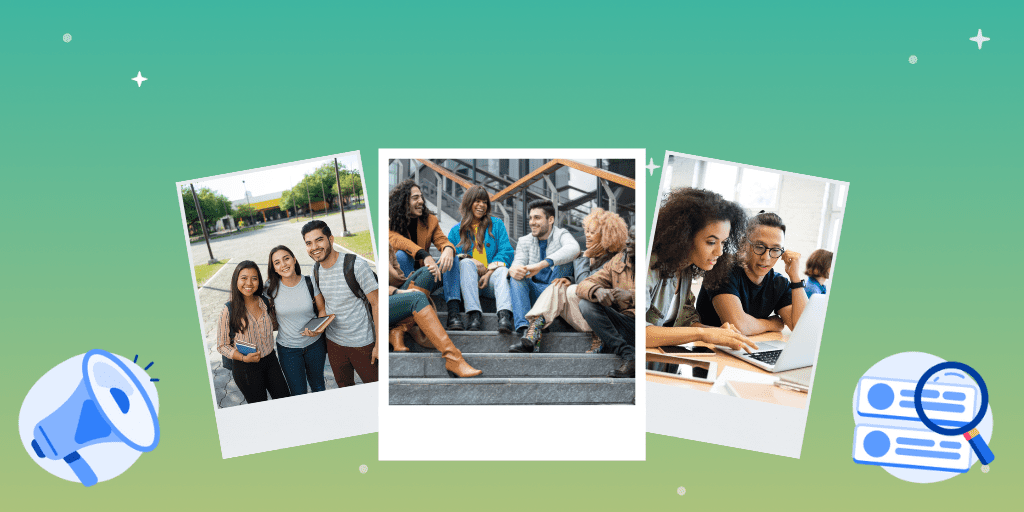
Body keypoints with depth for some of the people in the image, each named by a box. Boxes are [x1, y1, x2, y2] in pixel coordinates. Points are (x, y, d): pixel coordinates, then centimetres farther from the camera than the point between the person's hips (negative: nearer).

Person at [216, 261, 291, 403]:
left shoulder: (265, 303, -1)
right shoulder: (229, 310, -15)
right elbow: (222, 345, -9)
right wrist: (244, 358, -22)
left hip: (270, 360, 4)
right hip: (246, 368, -4)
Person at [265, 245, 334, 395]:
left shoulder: (310, 282, -10)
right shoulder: (271, 287, -11)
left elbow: (322, 309, -3)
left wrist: (318, 329, -18)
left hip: (315, 344, 1)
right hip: (288, 348, -1)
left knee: (317, 386, 18)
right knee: (298, 394, 5)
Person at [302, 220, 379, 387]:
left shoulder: (356, 265, -18)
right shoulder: (316, 272, 1)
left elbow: (376, 303, -16)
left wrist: (379, 344, -17)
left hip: (362, 342, -5)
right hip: (333, 342, 6)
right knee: (344, 387, 19)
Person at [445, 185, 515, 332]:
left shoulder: (497, 225, 14)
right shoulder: (457, 231, 16)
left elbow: (506, 251, 3)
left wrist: (489, 272, -13)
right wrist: (472, 261, -13)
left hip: (491, 279, 0)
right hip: (467, 282, 0)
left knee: (502, 270, -32)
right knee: (466, 263, -31)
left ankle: (505, 314, -56)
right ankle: (474, 314, -44)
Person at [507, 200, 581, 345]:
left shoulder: (561, 235, -2)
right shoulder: (524, 241, 12)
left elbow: (574, 248, -27)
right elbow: (519, 262, -6)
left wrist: (542, 265, -41)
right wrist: (513, 269, -34)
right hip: (535, 293, 3)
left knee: (563, 259, -25)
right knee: (517, 277, -24)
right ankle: (525, 330, -44)